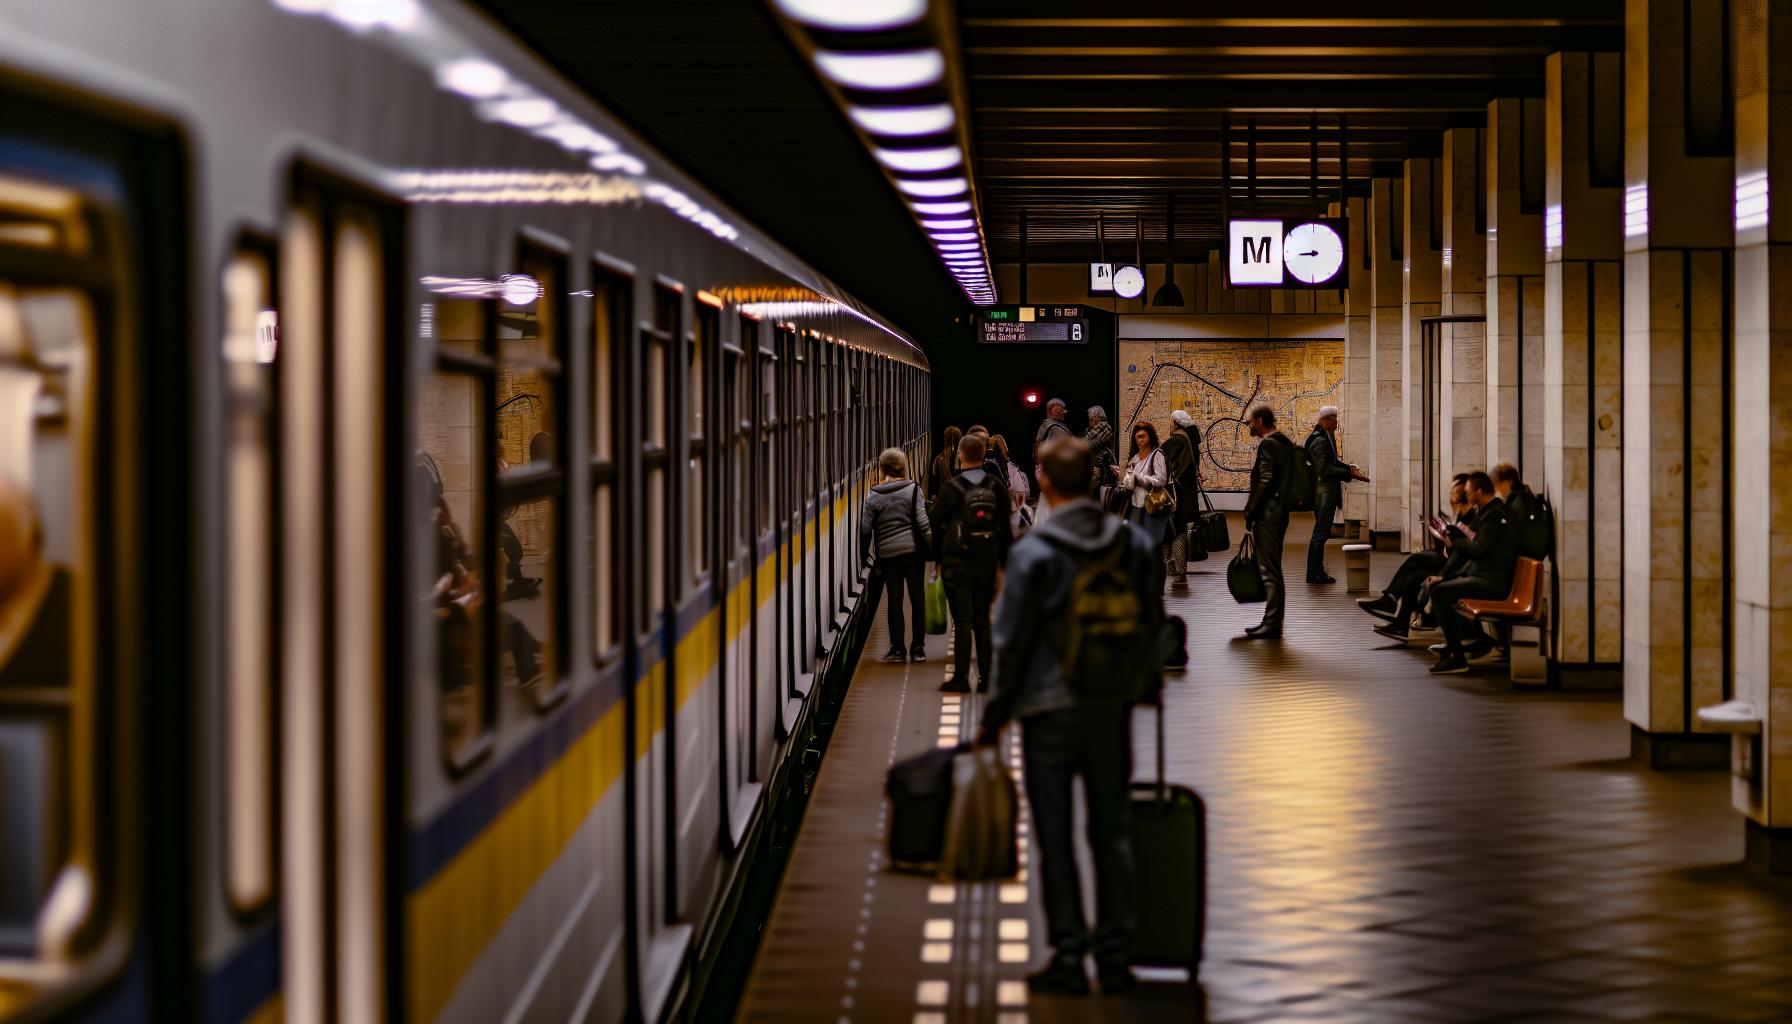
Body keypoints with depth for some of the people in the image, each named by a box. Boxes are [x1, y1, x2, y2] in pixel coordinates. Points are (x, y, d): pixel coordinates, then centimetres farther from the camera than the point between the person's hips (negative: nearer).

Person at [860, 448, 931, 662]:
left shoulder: (873, 496, 0)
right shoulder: (913, 490, -5)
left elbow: (865, 529, 1)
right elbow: (922, 523, -8)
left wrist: (864, 554, 11)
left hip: (887, 554, 1)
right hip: (913, 550, -1)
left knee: (894, 601, 7)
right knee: (917, 598, 6)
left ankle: (897, 648, 9)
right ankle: (918, 648, 8)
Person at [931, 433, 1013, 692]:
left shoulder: (951, 488, -10)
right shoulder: (997, 487, 2)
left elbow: (937, 525, -5)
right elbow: (1006, 528, 5)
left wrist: (939, 558, 7)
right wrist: (1003, 563, 10)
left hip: (957, 563, -4)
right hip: (987, 562, 4)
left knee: (962, 622, -1)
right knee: (983, 621, 10)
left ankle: (961, 678, -2)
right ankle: (986, 677, 10)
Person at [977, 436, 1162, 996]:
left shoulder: (1033, 553, -12)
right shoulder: (1135, 545, 1)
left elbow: (1012, 642, -9)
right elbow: (1153, 624, 9)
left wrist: (996, 716, 1)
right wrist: (1146, 687, 22)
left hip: (1050, 712, -4)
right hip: (1114, 710, 4)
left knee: (1055, 838, 4)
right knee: (1112, 833, 12)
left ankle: (1069, 954, 5)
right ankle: (1114, 955, 13)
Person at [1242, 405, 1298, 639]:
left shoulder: (1267, 444, -13)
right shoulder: (1284, 443, 16)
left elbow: (1265, 481, -20)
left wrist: (1250, 512, -13)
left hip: (1267, 515, -10)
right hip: (1280, 512, 10)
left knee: (1269, 570, -8)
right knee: (1272, 569, 14)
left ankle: (1272, 625, -8)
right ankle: (1272, 621, 19)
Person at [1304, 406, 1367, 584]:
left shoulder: (1326, 438, 15)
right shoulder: (1320, 441, -17)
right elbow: (1325, 469, -24)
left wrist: (1349, 467, 6)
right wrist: (1351, 474, -23)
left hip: (1327, 491, 11)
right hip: (1324, 491, -11)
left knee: (1321, 532, 15)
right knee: (1321, 533, -7)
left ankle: (1316, 572, 21)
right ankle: (1315, 573, -4)